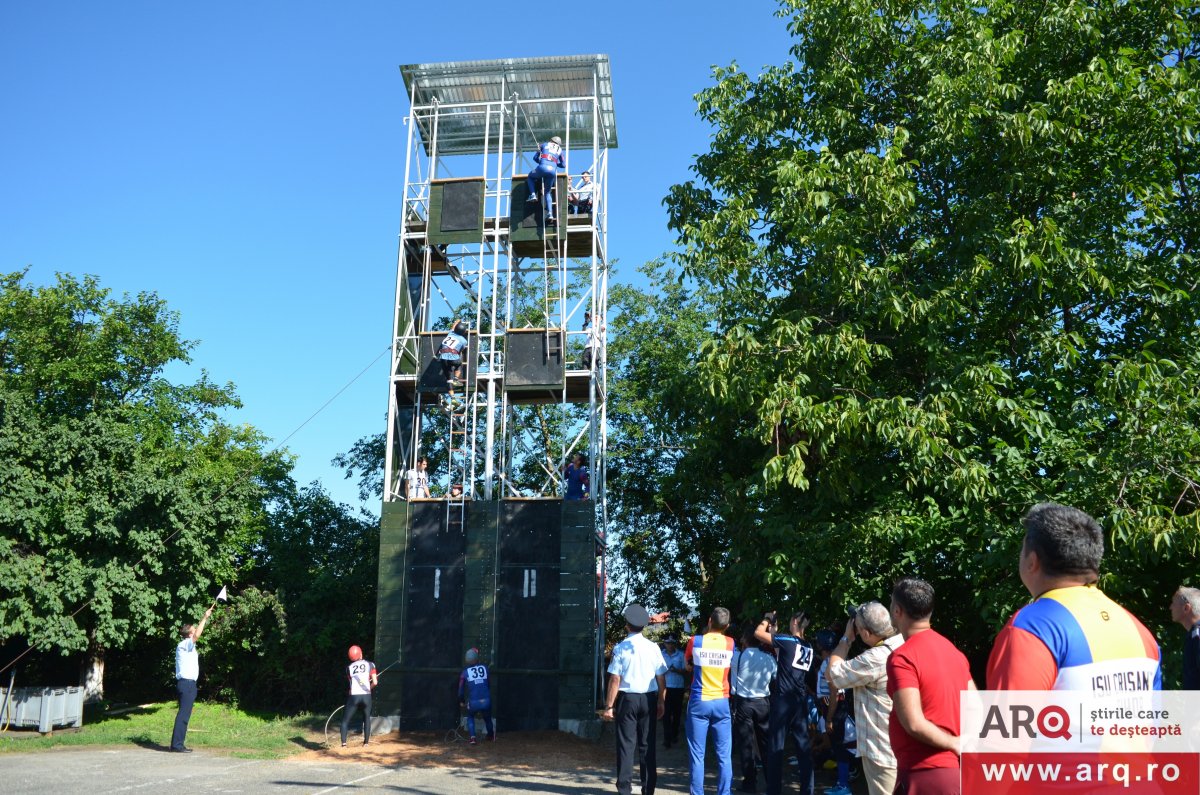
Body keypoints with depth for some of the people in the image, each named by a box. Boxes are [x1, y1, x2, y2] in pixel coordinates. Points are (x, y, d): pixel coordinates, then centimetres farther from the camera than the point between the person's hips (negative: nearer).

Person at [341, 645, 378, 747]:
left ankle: (343, 743, -3)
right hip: (366, 696, 0)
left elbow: (352, 681, 12)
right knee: (367, 718, 23)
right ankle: (366, 741, 22)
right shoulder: (370, 664, 5)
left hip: (353, 696, 0)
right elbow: (375, 682, -2)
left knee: (345, 720, 11)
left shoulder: (349, 667, 10)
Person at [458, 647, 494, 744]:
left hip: (473, 702, -1)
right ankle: (491, 736, 50)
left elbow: (461, 688, 6)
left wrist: (461, 701, 20)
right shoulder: (484, 667, 3)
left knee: (470, 717, 28)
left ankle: (472, 737, 12)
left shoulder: (465, 672, 1)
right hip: (486, 701, 1)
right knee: (487, 718, 29)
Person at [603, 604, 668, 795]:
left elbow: (615, 680, -11)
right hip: (649, 699, 3)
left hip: (627, 699, -3)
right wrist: (661, 702, 13)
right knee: (647, 744, 10)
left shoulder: (621, 648, -8)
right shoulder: (653, 647, -1)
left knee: (626, 743, 2)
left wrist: (609, 706, -6)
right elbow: (661, 679, 1)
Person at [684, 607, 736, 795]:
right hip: (721, 702, 1)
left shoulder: (695, 641, -4)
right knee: (724, 755, 5)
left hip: (699, 702, -1)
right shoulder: (730, 643, 0)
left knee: (697, 755, 2)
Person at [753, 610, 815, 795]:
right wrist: (774, 631, 27)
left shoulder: (788, 640, -10)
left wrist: (767, 620, 9)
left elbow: (758, 633, -9)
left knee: (776, 746, 0)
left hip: (784, 699, -6)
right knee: (804, 746, 8)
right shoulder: (808, 647, 11)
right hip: (801, 700, 6)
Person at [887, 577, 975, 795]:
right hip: (956, 769, 8)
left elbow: (914, 724, -22)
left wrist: (954, 743, -9)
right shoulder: (953, 650, 11)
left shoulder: (902, 657, -15)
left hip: (924, 773, -8)